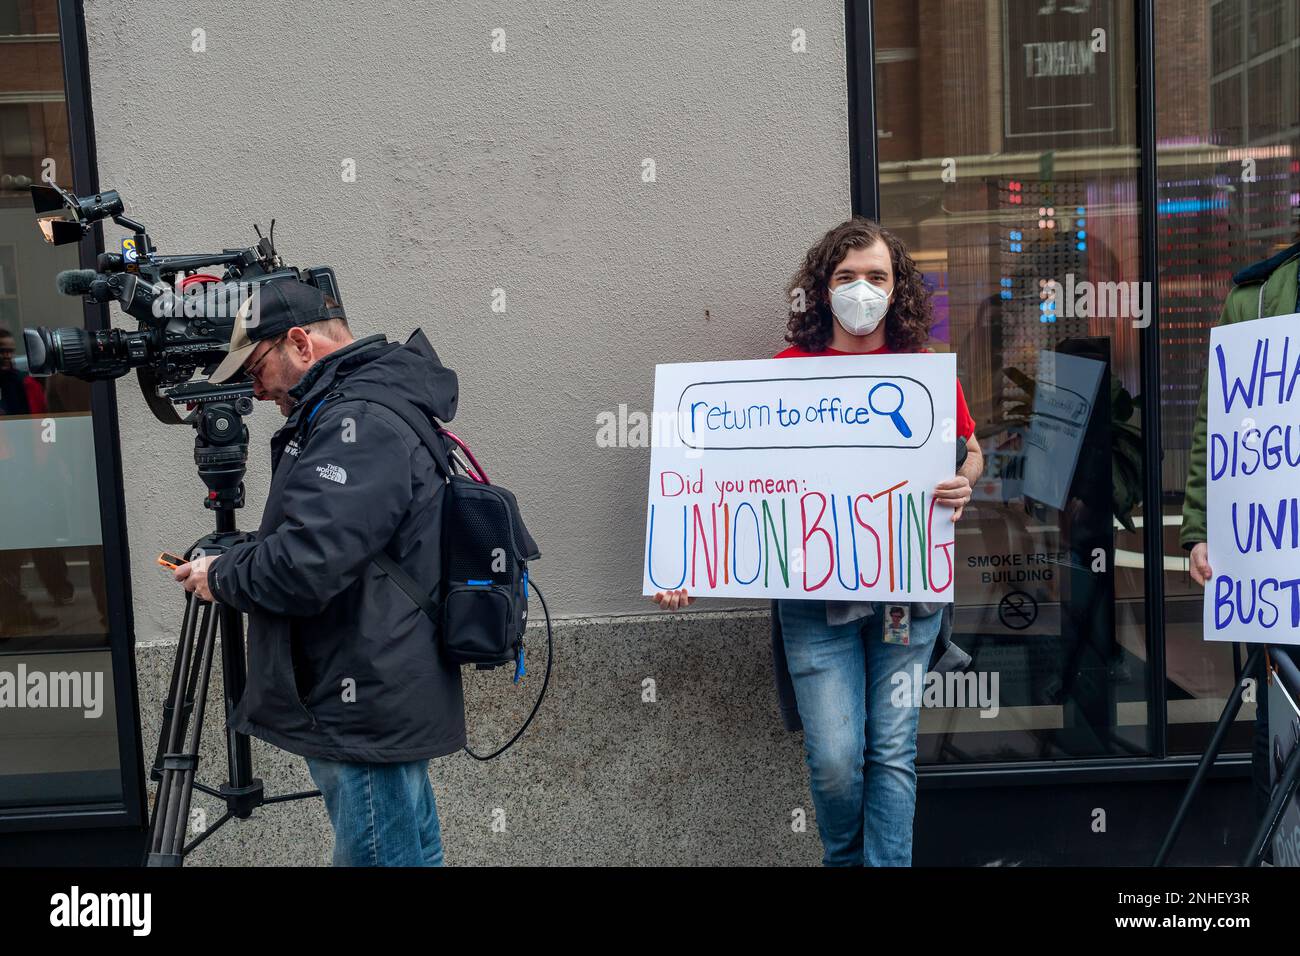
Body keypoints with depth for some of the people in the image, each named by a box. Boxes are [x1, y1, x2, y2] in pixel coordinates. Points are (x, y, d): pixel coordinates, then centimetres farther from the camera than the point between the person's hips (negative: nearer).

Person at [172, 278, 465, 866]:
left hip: (364, 719, -10)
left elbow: (306, 565, -27)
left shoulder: (359, 420, -20)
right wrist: (235, 560, 9)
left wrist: (220, 577, -8)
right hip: (389, 706, 10)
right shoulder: (386, 405, 13)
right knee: (411, 850, 21)